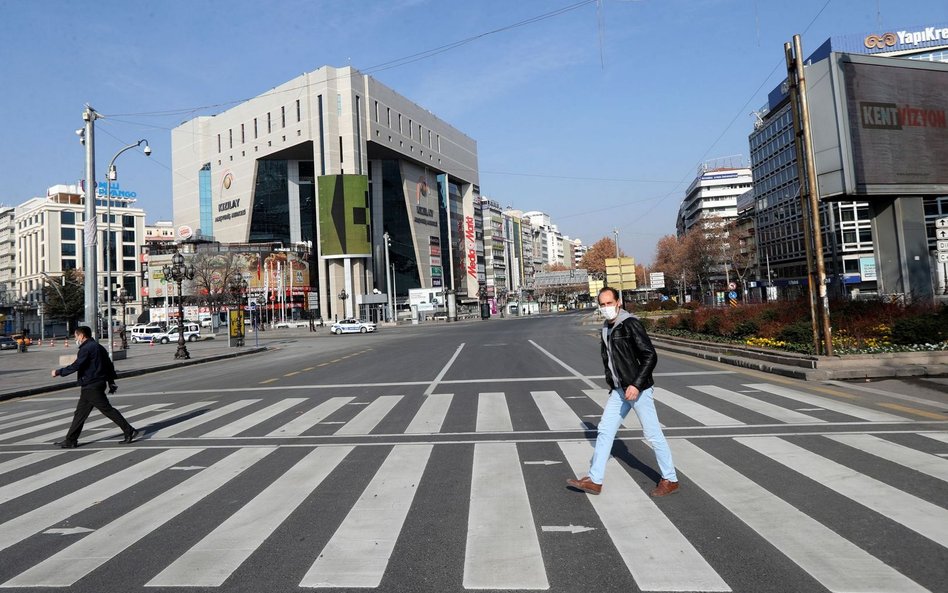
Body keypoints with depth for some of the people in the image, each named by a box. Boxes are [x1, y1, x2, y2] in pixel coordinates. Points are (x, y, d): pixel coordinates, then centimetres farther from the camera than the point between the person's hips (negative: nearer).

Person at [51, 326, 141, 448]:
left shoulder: (86, 349, -14)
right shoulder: (98, 347, 16)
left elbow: (75, 366, -19)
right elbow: (109, 365, 18)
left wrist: (58, 372, -6)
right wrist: (111, 382, 22)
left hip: (91, 387, -10)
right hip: (91, 387, 10)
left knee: (107, 410, -7)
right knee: (80, 413, 14)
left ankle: (129, 431, -6)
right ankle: (70, 440, 20)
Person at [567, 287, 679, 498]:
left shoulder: (630, 324, -15)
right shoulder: (606, 328, 10)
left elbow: (650, 356, -19)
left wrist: (636, 385, -24)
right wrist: (612, 386, 20)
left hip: (638, 389, -8)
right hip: (619, 390, 8)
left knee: (653, 434, 2)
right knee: (605, 430, 7)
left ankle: (670, 480, 19)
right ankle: (594, 480, 13)